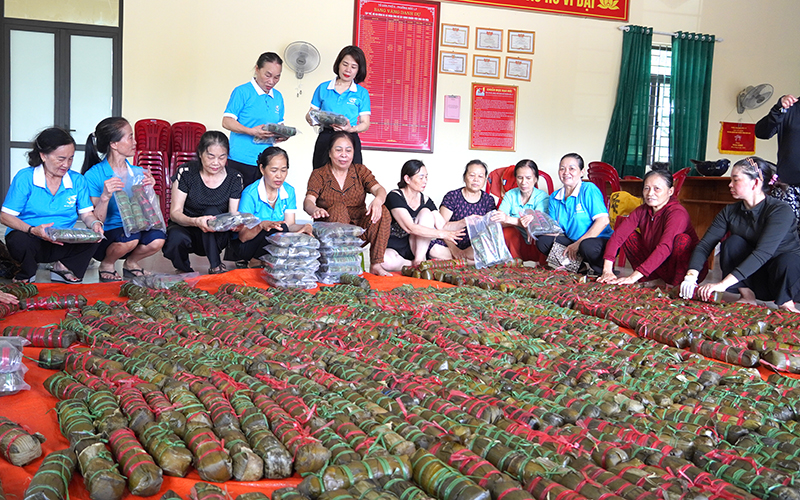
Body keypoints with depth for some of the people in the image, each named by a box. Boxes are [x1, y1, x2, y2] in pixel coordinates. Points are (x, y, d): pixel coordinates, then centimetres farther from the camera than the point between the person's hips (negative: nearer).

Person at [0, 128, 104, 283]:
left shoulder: (77, 180, 4)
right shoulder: (24, 178, -7)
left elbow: (86, 213, 4)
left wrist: (95, 223, -22)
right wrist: (33, 230, -28)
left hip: (63, 244, 3)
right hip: (31, 241, -2)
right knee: (19, 240, -36)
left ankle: (63, 268, 4)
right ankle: (27, 272, 0)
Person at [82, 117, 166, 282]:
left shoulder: (139, 173, 5)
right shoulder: (93, 175, -9)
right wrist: (105, 197, -29)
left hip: (135, 229, 4)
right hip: (105, 238, -4)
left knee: (157, 238, -27)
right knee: (130, 236, -35)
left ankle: (131, 262, 7)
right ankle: (106, 265, -1)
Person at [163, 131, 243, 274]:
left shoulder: (234, 178, -6)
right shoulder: (186, 172, -12)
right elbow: (175, 213, -15)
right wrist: (195, 222, -38)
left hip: (214, 238, 1)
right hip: (185, 228, -1)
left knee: (212, 212, -29)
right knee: (176, 238, -35)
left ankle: (215, 265, -16)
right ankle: (185, 270, 0)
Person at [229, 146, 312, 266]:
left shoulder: (289, 191, -1)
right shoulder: (250, 194, -18)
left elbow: (289, 225, -4)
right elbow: (243, 236, -19)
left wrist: (303, 227, -27)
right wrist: (261, 225, -40)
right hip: (243, 246, -6)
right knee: (279, 229, -33)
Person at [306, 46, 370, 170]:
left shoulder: (362, 93, 9)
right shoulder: (323, 88, 13)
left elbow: (365, 123, 5)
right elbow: (310, 114, 15)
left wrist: (351, 129, -15)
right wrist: (312, 119, -9)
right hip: (325, 140, 1)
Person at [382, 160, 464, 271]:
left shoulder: (425, 200, 4)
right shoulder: (394, 197, -17)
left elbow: (443, 226, -3)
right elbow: (410, 228, -29)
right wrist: (441, 234, -34)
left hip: (416, 247, 6)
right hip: (391, 248, -6)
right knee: (386, 261, -41)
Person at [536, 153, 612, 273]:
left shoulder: (589, 189, -10)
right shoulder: (554, 197, 9)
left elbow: (603, 220, -19)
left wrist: (578, 243, -22)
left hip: (599, 240, -6)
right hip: (572, 241, 6)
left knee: (587, 246, -39)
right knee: (542, 241, -11)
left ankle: (604, 270, -8)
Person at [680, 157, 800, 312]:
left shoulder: (781, 210, -21)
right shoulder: (730, 211, -4)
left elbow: (762, 253, -33)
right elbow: (705, 245, -13)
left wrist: (723, 283, -41)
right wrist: (691, 276, -32)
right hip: (754, 284, 4)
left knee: (786, 260, -36)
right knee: (733, 242, -21)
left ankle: (786, 304, -9)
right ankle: (747, 297, -12)